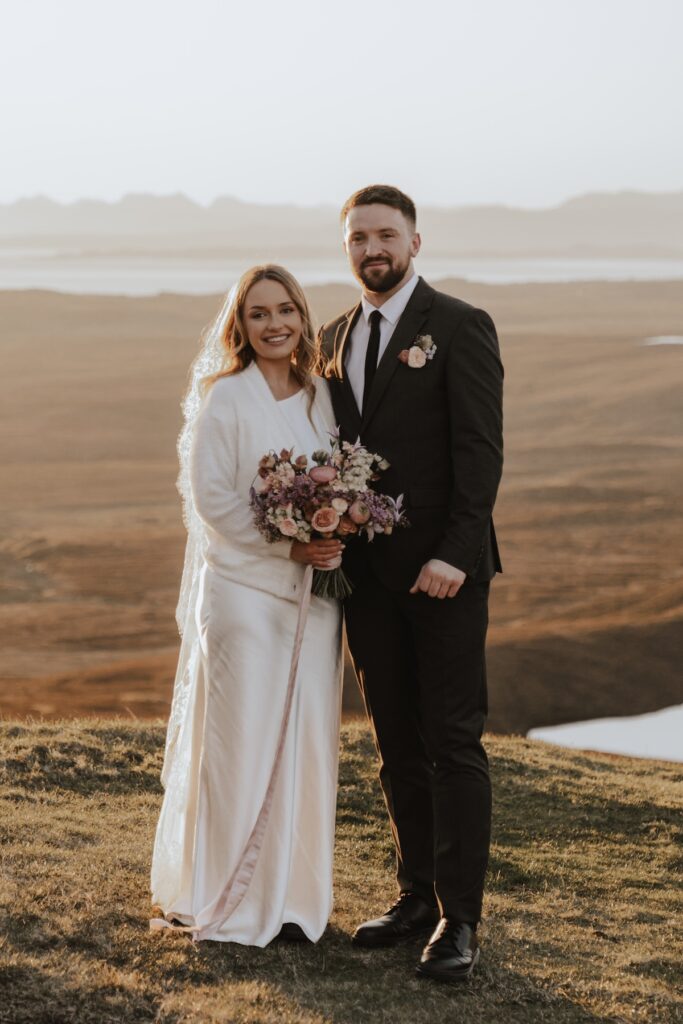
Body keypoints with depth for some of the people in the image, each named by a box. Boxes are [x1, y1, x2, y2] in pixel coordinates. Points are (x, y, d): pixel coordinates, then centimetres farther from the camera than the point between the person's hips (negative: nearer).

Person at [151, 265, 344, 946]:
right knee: (240, 742, -2)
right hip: (242, 587, -5)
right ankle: (225, 902, 9)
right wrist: (287, 548, -16)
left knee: (305, 743, 6)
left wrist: (334, 539, -6)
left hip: (313, 589, 5)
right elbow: (210, 495, -11)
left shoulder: (320, 397, 10)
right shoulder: (225, 398, -6)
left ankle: (292, 897, 15)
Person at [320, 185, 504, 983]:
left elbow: (481, 450, -12)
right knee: (397, 745, 11)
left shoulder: (460, 327, -6)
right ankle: (416, 896, 20)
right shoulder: (335, 339, 13)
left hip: (441, 570, -6)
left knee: (452, 742, -4)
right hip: (367, 572, 6)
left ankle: (459, 919, 0)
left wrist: (454, 554, -19)